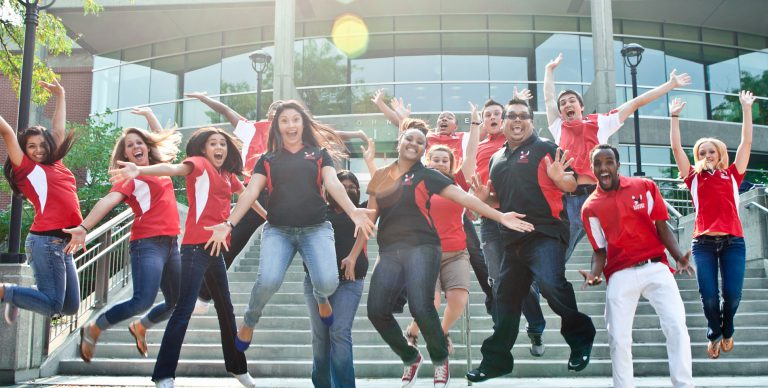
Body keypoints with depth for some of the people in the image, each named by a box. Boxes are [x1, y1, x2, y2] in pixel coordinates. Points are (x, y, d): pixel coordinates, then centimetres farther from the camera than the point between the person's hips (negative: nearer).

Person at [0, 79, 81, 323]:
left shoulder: (56, 164, 18)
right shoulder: (26, 168, 3)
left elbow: (58, 130, 28)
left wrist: (60, 96, 35)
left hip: (63, 242, 7)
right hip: (45, 240, -7)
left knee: (70, 307, 10)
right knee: (52, 306, -9)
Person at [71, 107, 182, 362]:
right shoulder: (130, 177, -2)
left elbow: (163, 138, 35)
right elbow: (109, 201, -20)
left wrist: (148, 114, 40)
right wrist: (83, 227, -32)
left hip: (170, 243, 7)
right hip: (148, 243, -7)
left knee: (176, 302, 10)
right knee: (143, 301, -20)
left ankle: (140, 327, 36)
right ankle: (93, 330, 2)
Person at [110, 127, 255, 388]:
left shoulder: (227, 175, 14)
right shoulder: (200, 164, -6)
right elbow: (174, 168, -27)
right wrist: (140, 171, -45)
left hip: (216, 248, 8)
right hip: (196, 247, -8)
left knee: (226, 309, 17)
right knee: (184, 310, -11)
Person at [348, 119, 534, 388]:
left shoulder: (426, 175, 5)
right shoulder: (380, 177, 15)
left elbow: (463, 197, -5)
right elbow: (369, 218, 18)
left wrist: (500, 217, -15)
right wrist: (352, 255, 15)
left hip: (421, 249, -4)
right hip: (389, 253, 4)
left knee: (421, 307, -20)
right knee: (377, 311, -7)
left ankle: (440, 362, 7)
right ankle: (410, 358, 18)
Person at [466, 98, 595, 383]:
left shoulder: (545, 149, -1)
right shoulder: (496, 159, 18)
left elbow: (572, 185, -6)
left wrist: (559, 178, -28)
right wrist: (485, 197, 6)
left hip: (546, 232, -7)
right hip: (513, 238, 7)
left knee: (551, 282, -28)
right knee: (506, 296, 10)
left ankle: (580, 337, -4)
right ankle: (496, 359, 21)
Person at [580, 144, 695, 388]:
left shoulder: (645, 187, 5)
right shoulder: (590, 207, 5)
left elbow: (662, 228, 6)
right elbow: (600, 250, 7)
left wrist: (679, 257, -8)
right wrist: (595, 274, -12)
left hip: (655, 268, 0)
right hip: (620, 276, 0)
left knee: (677, 327, -11)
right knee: (619, 341, -2)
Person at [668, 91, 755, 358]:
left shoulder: (732, 174, 15)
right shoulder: (694, 177, 14)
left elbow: (746, 142, 13)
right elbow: (676, 147, 9)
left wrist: (746, 109, 13)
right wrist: (675, 117, 7)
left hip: (733, 241, 1)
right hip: (703, 242, 0)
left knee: (733, 294, -6)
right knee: (709, 294, -7)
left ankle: (727, 331, 26)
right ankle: (714, 333, 22)